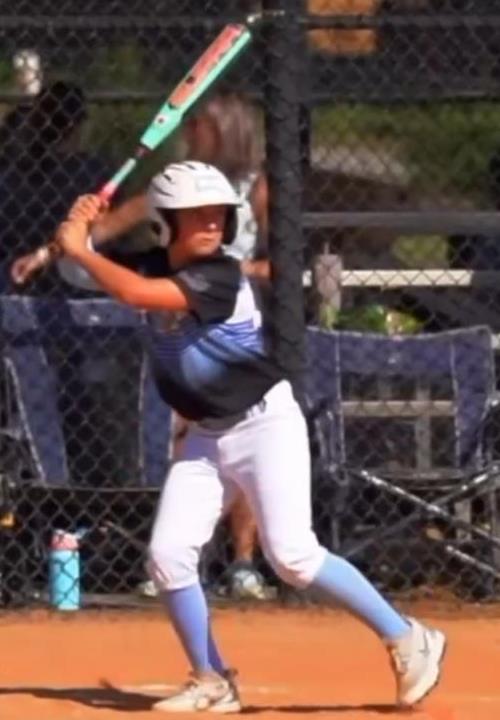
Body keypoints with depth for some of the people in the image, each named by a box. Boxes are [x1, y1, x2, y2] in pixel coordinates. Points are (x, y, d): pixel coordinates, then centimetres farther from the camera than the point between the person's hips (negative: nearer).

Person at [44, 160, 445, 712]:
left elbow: (136, 294, -32)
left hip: (266, 423, -7)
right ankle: (212, 683, 7)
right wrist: (79, 228, -14)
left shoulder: (220, 276, -20)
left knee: (292, 555, -16)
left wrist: (79, 250, -22)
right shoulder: (155, 269, 2)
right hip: (207, 436, 7)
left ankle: (407, 641, -6)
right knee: (167, 555, -5)